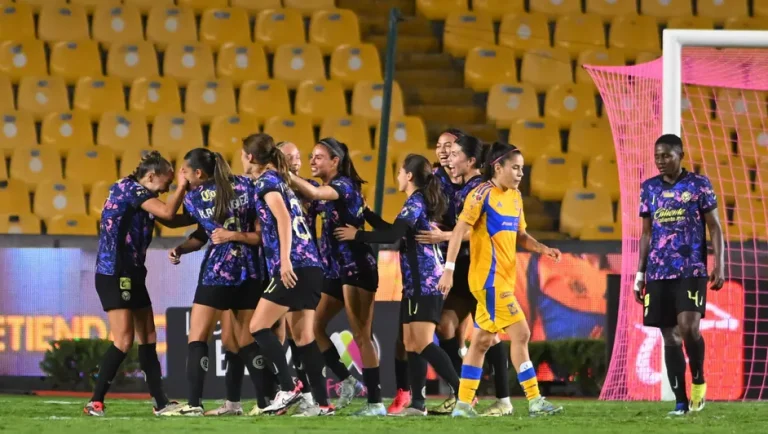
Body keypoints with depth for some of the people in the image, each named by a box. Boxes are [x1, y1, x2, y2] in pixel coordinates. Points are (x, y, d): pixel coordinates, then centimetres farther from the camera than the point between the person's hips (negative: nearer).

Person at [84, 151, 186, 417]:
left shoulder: (136, 193, 16)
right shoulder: (130, 189, -11)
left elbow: (168, 219, 21)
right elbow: (167, 213, -21)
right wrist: (182, 186, -7)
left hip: (131, 275, 10)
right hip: (114, 274, -10)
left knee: (148, 338, 10)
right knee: (124, 340, -14)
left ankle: (160, 403, 13)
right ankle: (95, 402, -11)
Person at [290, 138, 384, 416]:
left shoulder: (344, 185, -11)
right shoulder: (326, 190, 15)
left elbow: (314, 194, -29)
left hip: (357, 267, -9)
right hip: (336, 270, 9)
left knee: (361, 335, -9)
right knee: (314, 327, 6)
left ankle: (375, 402, -8)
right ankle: (348, 382, 15)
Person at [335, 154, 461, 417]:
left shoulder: (415, 203, -11)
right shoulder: (421, 202, 18)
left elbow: (392, 235, -21)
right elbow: (395, 231, 28)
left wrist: (357, 235, -11)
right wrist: (366, 212, 30)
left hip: (423, 284, -10)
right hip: (417, 284, 10)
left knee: (423, 344, -14)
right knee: (411, 344, 7)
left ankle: (462, 393, -18)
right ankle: (418, 403, 6)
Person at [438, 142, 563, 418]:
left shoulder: (514, 197, 13)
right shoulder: (482, 195, -12)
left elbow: (519, 235, 20)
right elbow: (459, 231, -14)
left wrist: (542, 249, 2)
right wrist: (449, 270, -20)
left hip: (503, 279, 9)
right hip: (489, 278, -9)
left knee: (482, 341, 10)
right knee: (520, 333, -11)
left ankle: (463, 404, 14)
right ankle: (534, 402, -9)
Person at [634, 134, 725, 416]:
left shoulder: (699, 184, 0)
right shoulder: (649, 188, 11)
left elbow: (715, 227, 1)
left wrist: (719, 265, -9)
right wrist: (640, 273, 12)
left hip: (691, 271, -4)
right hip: (658, 273, 4)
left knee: (688, 327, -19)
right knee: (670, 336, 2)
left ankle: (699, 380, 5)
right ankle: (681, 401, 5)